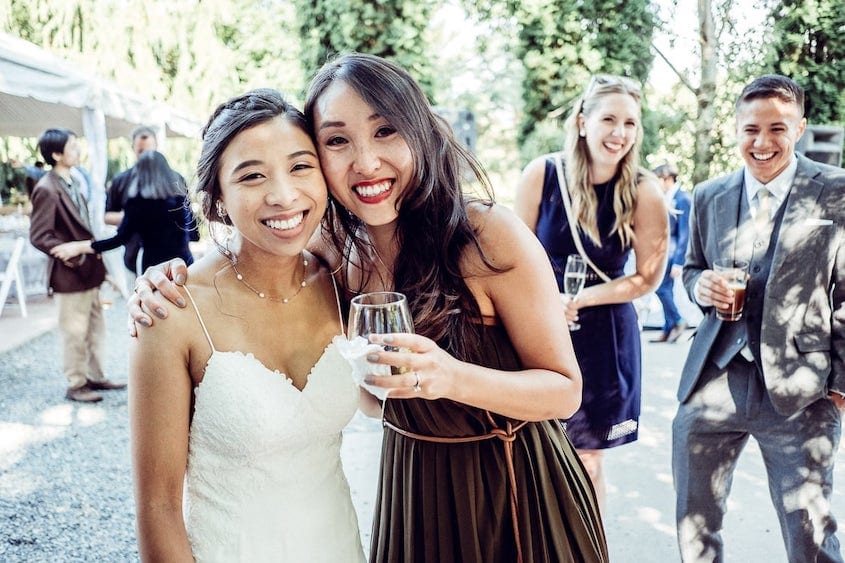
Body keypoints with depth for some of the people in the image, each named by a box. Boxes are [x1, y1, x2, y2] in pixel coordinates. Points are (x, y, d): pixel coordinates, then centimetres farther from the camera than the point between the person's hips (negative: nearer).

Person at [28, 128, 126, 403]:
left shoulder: (74, 181, 10)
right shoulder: (47, 189, -16)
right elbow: (39, 236, -18)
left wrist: (94, 255, 10)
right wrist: (73, 256, -17)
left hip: (89, 270, 9)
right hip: (70, 273, -8)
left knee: (95, 326, 17)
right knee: (75, 331, 3)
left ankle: (95, 376, 29)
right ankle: (75, 384, 16)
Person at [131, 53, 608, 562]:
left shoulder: (490, 234, -24)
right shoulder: (332, 250, -10)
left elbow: (565, 390, -18)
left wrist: (454, 378, -35)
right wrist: (167, 289, -18)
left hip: (518, 491, -3)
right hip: (413, 487, 4)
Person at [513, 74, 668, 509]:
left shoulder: (643, 193, -10)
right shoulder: (542, 174, -9)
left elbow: (648, 276, -4)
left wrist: (581, 300, -14)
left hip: (604, 337, 0)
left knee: (586, 458, 12)